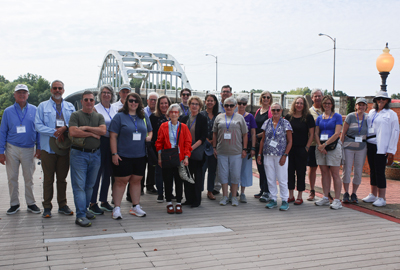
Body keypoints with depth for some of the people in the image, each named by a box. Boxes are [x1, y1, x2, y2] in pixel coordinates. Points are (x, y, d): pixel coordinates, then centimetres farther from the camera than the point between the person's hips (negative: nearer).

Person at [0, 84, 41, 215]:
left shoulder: (34, 110, 4)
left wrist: (39, 148, 0)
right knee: (12, 178, 5)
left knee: (29, 178, 5)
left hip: (29, 149, 0)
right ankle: (14, 204, 16)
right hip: (12, 149, 0)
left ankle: (31, 204, 15)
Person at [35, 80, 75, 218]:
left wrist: (65, 128, -15)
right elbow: (38, 125, -4)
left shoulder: (70, 107, 13)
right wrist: (54, 132, -15)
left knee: (62, 178, 9)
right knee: (48, 179, 3)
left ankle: (62, 205, 18)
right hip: (48, 148, -2)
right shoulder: (42, 106, 6)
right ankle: (47, 207, 11)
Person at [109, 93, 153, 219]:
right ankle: (117, 208, 10)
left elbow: (150, 131, 23)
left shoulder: (144, 117, 11)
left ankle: (135, 206, 23)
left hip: (140, 156, 4)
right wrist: (114, 153, -12)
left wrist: (149, 136, -1)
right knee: (121, 181, 0)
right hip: (123, 156, -4)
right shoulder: (119, 116, -3)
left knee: (136, 180, 11)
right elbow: (113, 136, -6)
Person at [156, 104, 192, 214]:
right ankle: (169, 203, 15)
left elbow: (188, 143, 2)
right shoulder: (163, 126, 3)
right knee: (168, 181, 4)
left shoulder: (183, 127, 3)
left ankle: (178, 204, 13)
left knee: (179, 181, 4)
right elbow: (159, 143, 5)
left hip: (180, 159, 0)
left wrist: (186, 157, -6)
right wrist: (159, 157, 0)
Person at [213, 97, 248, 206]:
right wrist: (214, 147, 7)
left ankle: (234, 197, 14)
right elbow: (214, 133, 13)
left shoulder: (240, 118, 6)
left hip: (236, 152, -1)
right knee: (223, 174, 5)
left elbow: (244, 134, 6)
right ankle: (225, 196, 16)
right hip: (222, 152, 1)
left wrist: (244, 149, 1)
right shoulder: (219, 117, 10)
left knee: (235, 175, 2)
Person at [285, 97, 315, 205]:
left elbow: (311, 134, -1)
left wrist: (307, 148, -8)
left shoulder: (308, 117, -2)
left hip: (302, 149, -3)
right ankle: (291, 196, 17)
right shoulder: (288, 117, 6)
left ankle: (300, 196, 12)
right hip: (289, 148, 3)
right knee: (290, 171, 6)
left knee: (301, 172, 3)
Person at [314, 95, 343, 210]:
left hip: (333, 146, -5)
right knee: (324, 173, 7)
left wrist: (325, 144, -13)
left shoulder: (337, 116, 1)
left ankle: (337, 200, -3)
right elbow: (316, 133, 9)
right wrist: (319, 145, -8)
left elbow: (337, 133, -9)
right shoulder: (319, 118, 15)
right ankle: (325, 198, 14)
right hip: (321, 147, 5)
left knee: (335, 174, -5)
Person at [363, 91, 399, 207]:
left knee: (380, 172, -6)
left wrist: (391, 151, -10)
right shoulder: (371, 112, 14)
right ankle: (373, 195, 19)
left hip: (381, 147, -6)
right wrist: (365, 144, 10)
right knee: (372, 171, 10)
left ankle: (382, 198, 1)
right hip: (370, 145, 6)